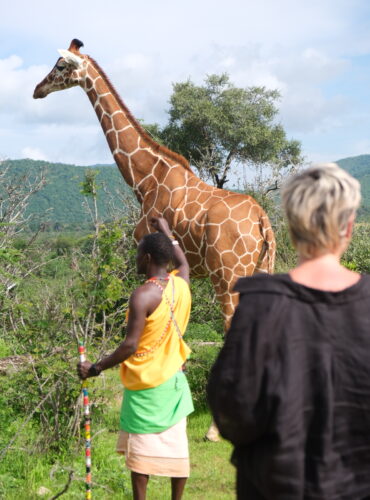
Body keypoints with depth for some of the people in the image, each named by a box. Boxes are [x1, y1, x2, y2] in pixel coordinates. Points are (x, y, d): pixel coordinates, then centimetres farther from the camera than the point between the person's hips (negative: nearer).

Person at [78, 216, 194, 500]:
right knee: (176, 444, 10)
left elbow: (130, 346, -23)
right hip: (175, 379, 6)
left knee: (141, 447, 6)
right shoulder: (181, 283, 0)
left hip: (146, 384, -6)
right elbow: (183, 263, 26)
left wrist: (96, 368, -13)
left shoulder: (143, 295, -20)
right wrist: (167, 232, 35)